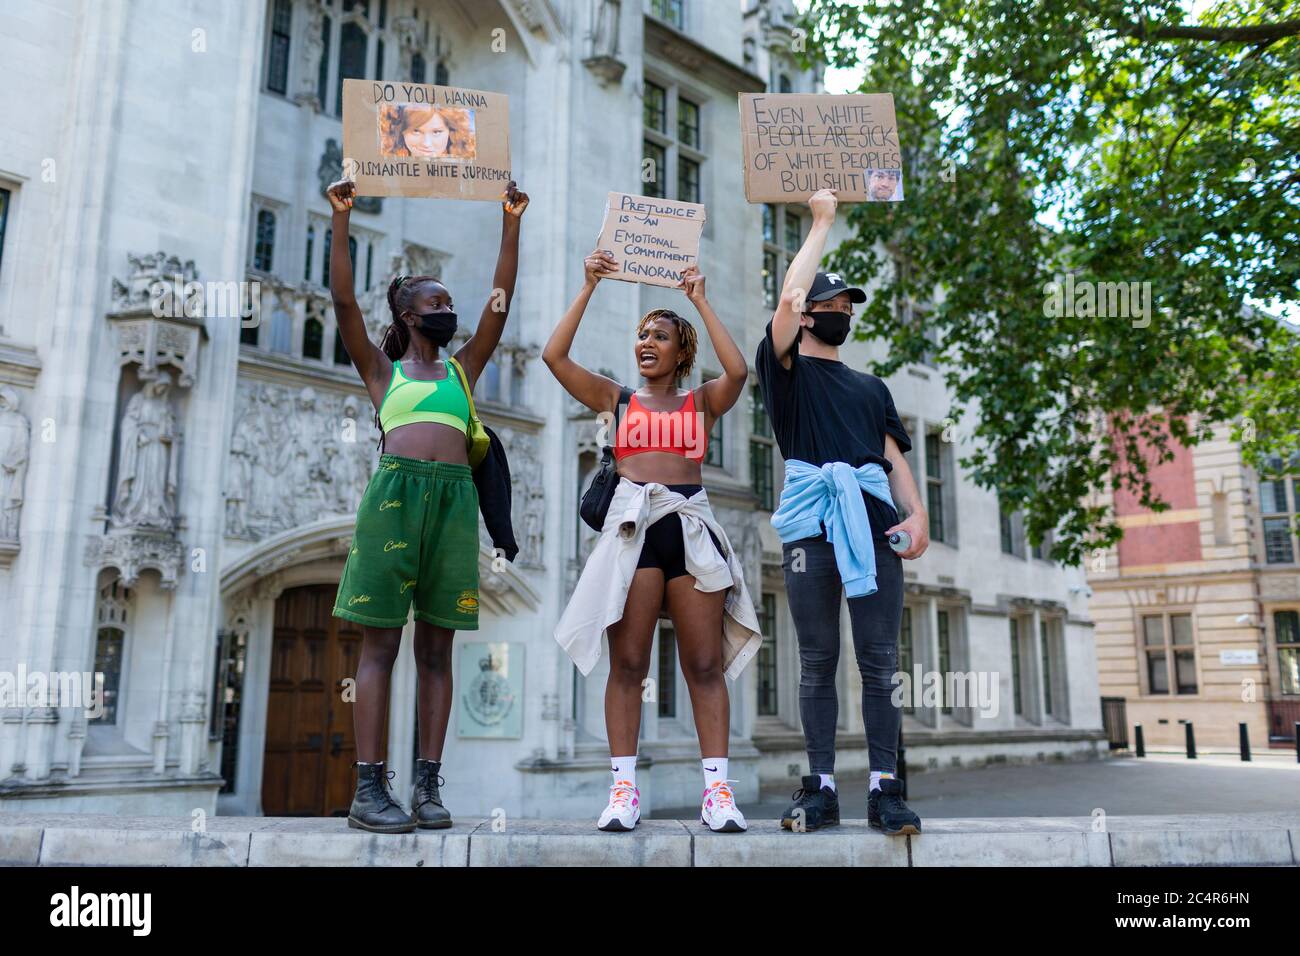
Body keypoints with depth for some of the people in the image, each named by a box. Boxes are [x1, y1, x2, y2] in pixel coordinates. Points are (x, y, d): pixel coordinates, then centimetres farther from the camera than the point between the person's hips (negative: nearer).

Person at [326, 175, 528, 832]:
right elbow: (343, 300, 8)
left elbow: (500, 302, 20)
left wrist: (510, 224, 17)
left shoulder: (462, 368, 24)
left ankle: (428, 784, 3)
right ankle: (368, 787, -5)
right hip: (396, 488, -3)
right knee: (381, 640, -5)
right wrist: (341, 220, 4)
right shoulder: (381, 369, 18)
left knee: (436, 645, 1)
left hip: (455, 496, 3)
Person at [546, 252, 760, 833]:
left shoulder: (703, 402, 15)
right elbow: (554, 356, 6)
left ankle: (717, 790, 1)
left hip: (692, 527, 0)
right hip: (632, 524, 0)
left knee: (705, 665, -1)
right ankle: (623, 789, 1)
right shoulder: (616, 399, 16)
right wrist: (589, 287, 7)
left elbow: (737, 371, -6)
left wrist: (700, 301, 2)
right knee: (627, 664, -3)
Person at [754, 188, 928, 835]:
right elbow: (789, 298, -3)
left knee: (879, 661, -2)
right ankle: (821, 789, 4)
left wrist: (917, 514, -1)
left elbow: (895, 459, 18)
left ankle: (884, 790, 1)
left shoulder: (872, 388, 27)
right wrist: (822, 221, 7)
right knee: (818, 662, -1)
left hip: (874, 526, 3)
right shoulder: (787, 369, 14)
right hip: (809, 528, -3)